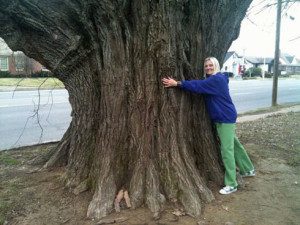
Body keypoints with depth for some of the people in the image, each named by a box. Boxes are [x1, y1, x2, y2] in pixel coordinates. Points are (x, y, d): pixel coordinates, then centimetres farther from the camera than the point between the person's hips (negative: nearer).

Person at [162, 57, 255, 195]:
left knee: (227, 150, -8)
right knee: (234, 144, 22)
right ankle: (248, 170, 40)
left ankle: (231, 185, 0)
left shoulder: (217, 79, -19)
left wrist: (177, 83, -31)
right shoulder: (211, 80, 14)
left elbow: (197, 85, -28)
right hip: (221, 118, 11)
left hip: (226, 117, -11)